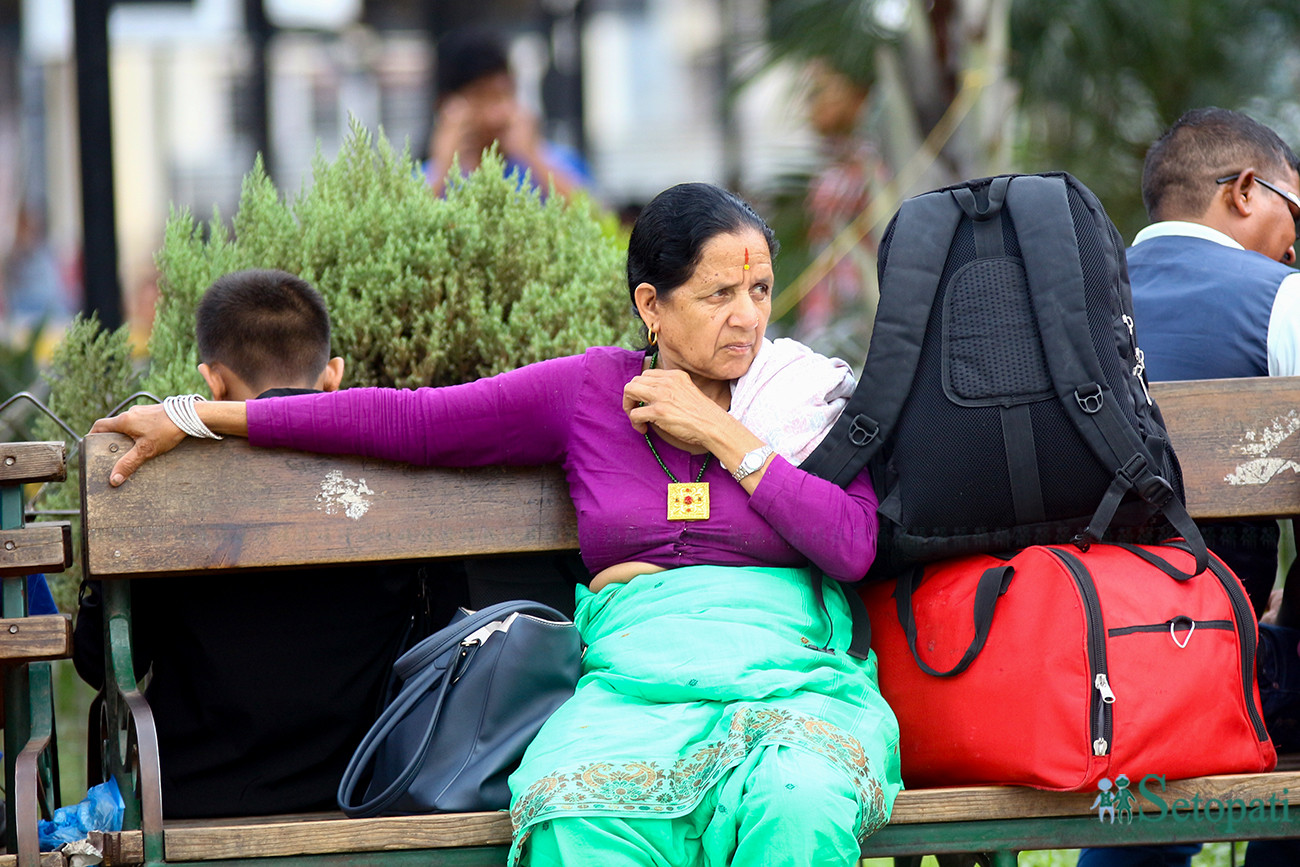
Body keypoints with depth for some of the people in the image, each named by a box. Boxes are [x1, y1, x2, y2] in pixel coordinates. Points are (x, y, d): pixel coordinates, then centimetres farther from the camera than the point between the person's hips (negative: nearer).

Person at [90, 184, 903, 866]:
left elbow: (852, 546, 0)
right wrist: (201, 418, 16)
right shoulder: (590, 391, 15)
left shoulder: (814, 397, 15)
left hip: (795, 674, 0)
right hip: (638, 676, 0)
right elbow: (408, 419, 16)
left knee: (796, 801, -39)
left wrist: (724, 435, 2)